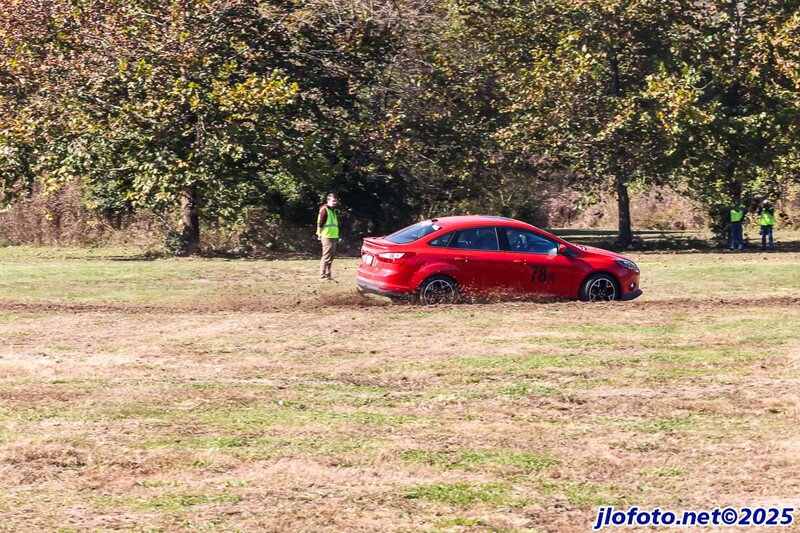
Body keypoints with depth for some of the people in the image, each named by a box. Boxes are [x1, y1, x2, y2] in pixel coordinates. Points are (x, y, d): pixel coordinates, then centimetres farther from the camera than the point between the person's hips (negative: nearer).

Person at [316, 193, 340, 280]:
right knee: (326, 256, -10)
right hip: (327, 237, -10)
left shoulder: (333, 211, 19)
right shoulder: (325, 210, -10)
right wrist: (320, 234, -14)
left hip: (333, 237, 10)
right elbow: (320, 223, -14)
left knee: (331, 256, 13)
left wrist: (337, 236, 22)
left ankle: (327, 274, 21)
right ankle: (323, 276, -7)